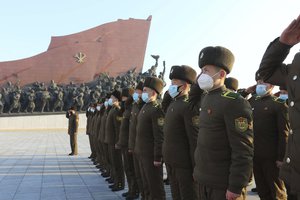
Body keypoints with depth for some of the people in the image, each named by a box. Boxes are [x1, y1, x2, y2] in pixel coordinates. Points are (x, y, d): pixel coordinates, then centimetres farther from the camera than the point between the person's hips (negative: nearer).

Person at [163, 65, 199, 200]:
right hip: (170, 161, 8)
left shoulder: (189, 107, -16)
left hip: (184, 163, -8)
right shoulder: (172, 104, 12)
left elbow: (195, 140, -20)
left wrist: (196, 167, -20)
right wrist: (167, 158, 14)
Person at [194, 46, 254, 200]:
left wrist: (236, 187, -19)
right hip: (203, 179, 8)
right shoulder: (205, 99, 10)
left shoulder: (234, 102, -16)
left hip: (223, 183, -8)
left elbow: (243, 151, -19)